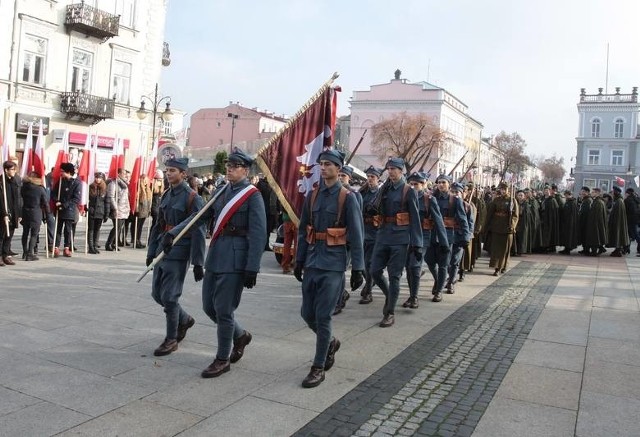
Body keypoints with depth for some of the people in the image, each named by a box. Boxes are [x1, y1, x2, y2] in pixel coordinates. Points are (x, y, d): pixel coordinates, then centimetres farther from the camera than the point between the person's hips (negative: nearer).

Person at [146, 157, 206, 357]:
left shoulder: (192, 198, -11)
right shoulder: (166, 196, 11)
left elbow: (198, 232, -14)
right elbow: (158, 226, 17)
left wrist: (198, 263, -16)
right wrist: (151, 252, 16)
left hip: (178, 253, -8)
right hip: (162, 249, 8)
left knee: (169, 296, -4)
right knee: (157, 293, 13)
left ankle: (171, 340, 12)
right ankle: (184, 319, 35)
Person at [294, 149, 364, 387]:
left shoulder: (347, 197, -5)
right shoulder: (312, 195, 9)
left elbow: (356, 235, -7)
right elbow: (303, 230, 12)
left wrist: (357, 268, -11)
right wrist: (299, 261, 10)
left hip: (333, 264, -5)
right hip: (312, 262, 5)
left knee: (322, 316, -3)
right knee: (307, 314, 9)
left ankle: (318, 367, 10)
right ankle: (330, 342, 37)